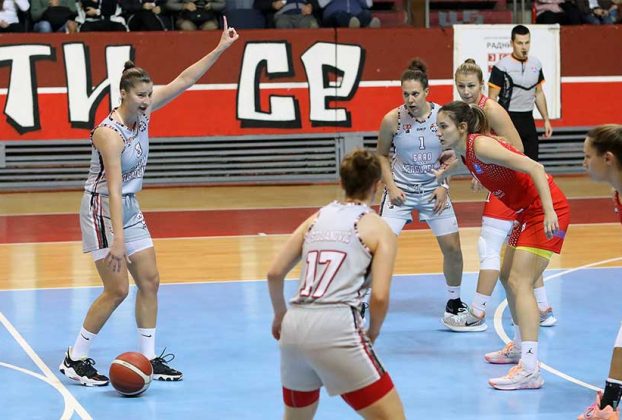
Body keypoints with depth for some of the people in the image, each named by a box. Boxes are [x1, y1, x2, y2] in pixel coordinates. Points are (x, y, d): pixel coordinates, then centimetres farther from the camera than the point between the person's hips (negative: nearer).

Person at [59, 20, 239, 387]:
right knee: (118, 289, -8)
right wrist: (118, 240, -37)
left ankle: (149, 359, 12)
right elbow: (113, 188, -32)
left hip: (130, 208, 8)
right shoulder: (109, 133, -26)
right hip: (102, 209, -8)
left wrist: (220, 49, -3)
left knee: (149, 281, 5)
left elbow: (183, 81, 1)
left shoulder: (143, 111, -4)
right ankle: (75, 360, 2)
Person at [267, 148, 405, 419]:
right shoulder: (379, 228, 4)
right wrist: (372, 333, 14)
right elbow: (379, 296, -5)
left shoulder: (317, 218, 18)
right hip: (336, 328, -6)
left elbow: (274, 273, 16)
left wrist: (280, 316, 33)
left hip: (295, 326, 6)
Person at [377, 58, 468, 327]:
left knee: (452, 247, 4)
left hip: (434, 190, 2)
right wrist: (391, 186, -10)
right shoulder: (392, 119, -14)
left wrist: (444, 186, -7)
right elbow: (381, 155, 0)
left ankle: (454, 302, 25)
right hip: (401, 190, -2)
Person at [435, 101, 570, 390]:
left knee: (519, 282, -18)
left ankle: (530, 369, -25)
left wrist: (549, 212, -33)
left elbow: (534, 168, -27)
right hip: (528, 213, 10)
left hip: (546, 212, -10)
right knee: (507, 276, 21)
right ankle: (521, 347, 38)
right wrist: (446, 170, 31)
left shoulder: (481, 145, -21)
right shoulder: (465, 151, 5)